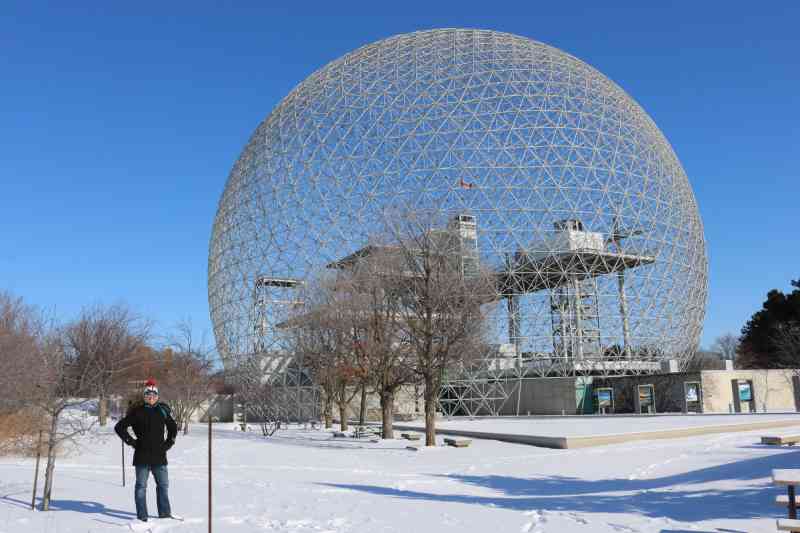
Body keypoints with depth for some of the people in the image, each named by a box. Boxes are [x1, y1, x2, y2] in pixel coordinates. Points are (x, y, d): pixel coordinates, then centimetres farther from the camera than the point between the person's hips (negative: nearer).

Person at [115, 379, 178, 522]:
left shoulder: (163, 411, 6)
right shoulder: (137, 412, -3)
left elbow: (173, 428, 21)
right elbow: (119, 427, -1)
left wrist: (169, 443, 10)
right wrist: (131, 442, -5)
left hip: (159, 456, 3)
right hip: (142, 456, -3)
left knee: (163, 484, 10)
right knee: (141, 486, 3)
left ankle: (164, 513, 22)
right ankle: (142, 515, 10)